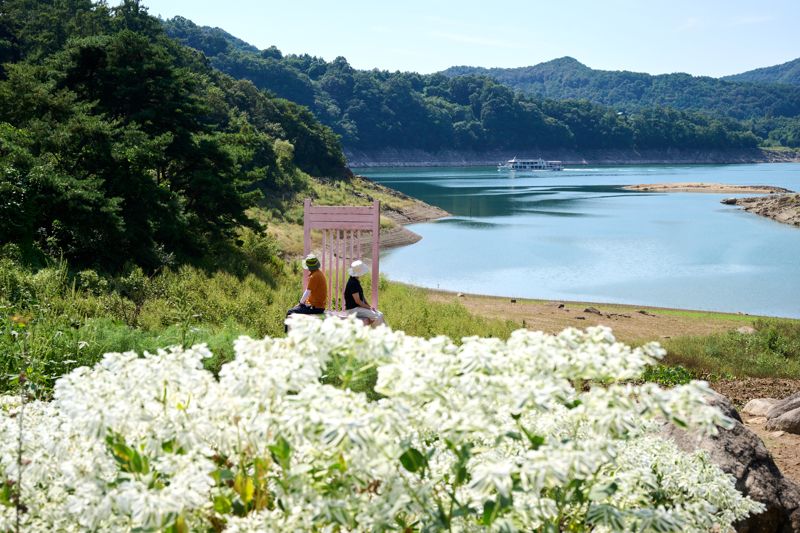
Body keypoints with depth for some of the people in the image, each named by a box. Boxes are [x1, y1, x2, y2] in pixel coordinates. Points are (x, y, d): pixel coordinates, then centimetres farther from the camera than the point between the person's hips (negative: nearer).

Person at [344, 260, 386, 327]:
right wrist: (369, 307, -12)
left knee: (380, 314, 2)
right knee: (377, 317, -18)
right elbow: (357, 301, -21)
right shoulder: (352, 283, -21)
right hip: (354, 309, -10)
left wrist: (369, 306, 6)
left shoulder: (356, 282, 11)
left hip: (359, 307, 10)